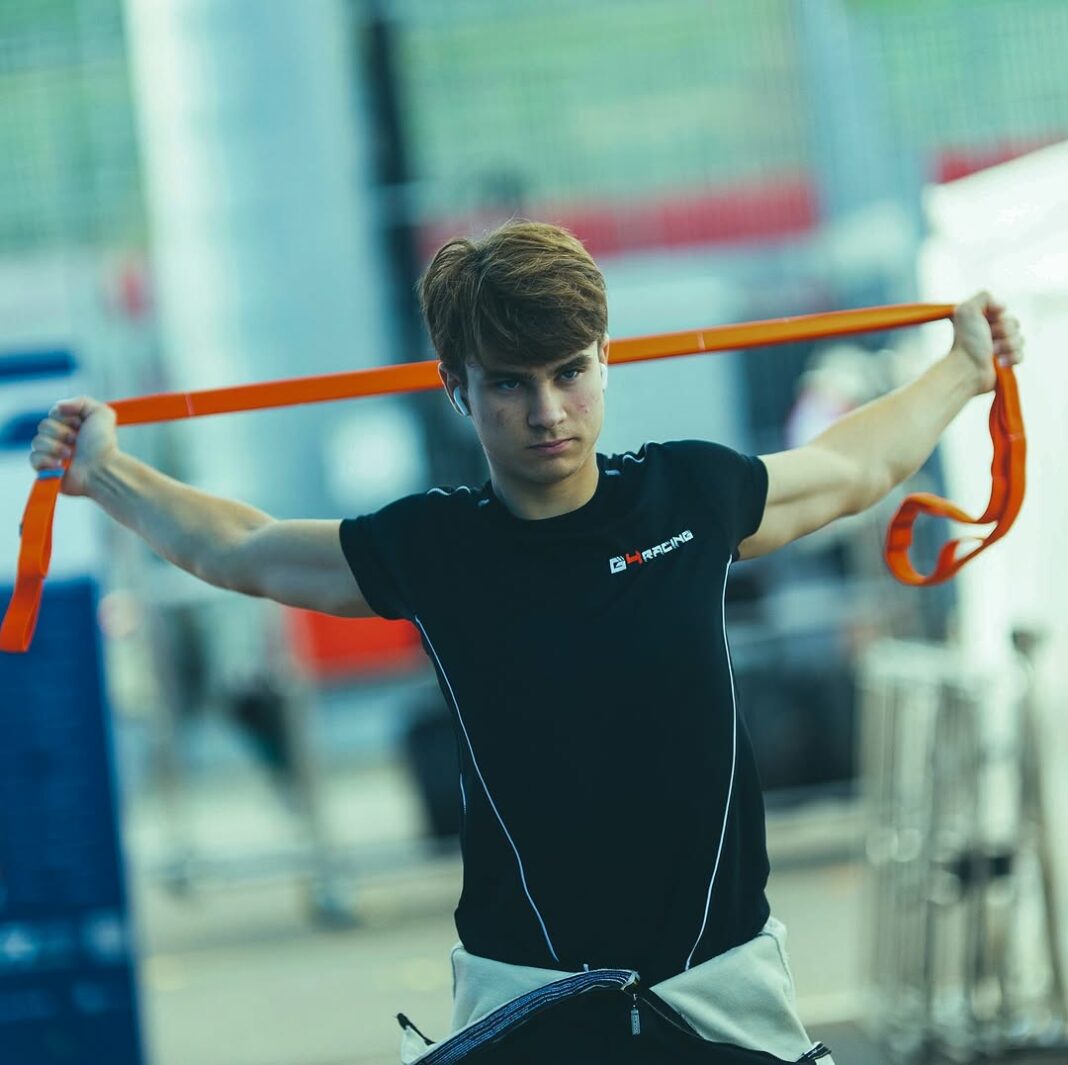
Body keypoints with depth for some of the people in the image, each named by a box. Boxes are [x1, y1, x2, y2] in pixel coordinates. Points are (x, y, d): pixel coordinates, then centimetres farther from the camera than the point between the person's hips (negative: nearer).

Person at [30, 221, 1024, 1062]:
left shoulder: (693, 492, -1)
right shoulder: (427, 547, -3)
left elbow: (851, 468, 20)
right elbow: (242, 551, 16)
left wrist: (964, 365, 30)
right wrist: (104, 472, 19)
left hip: (727, 976, 1)